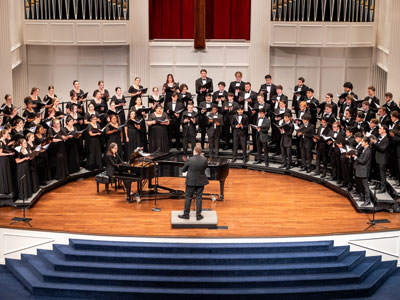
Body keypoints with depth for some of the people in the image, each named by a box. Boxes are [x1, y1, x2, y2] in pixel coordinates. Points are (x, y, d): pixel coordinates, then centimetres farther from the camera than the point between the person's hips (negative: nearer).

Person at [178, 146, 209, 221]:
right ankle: (198, 215, 13)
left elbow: (183, 170, -4)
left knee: (188, 198, 9)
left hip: (191, 182, -2)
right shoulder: (204, 160, -10)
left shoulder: (190, 160, -16)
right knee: (199, 198, 10)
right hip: (201, 182, 3)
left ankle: (186, 214, 17)